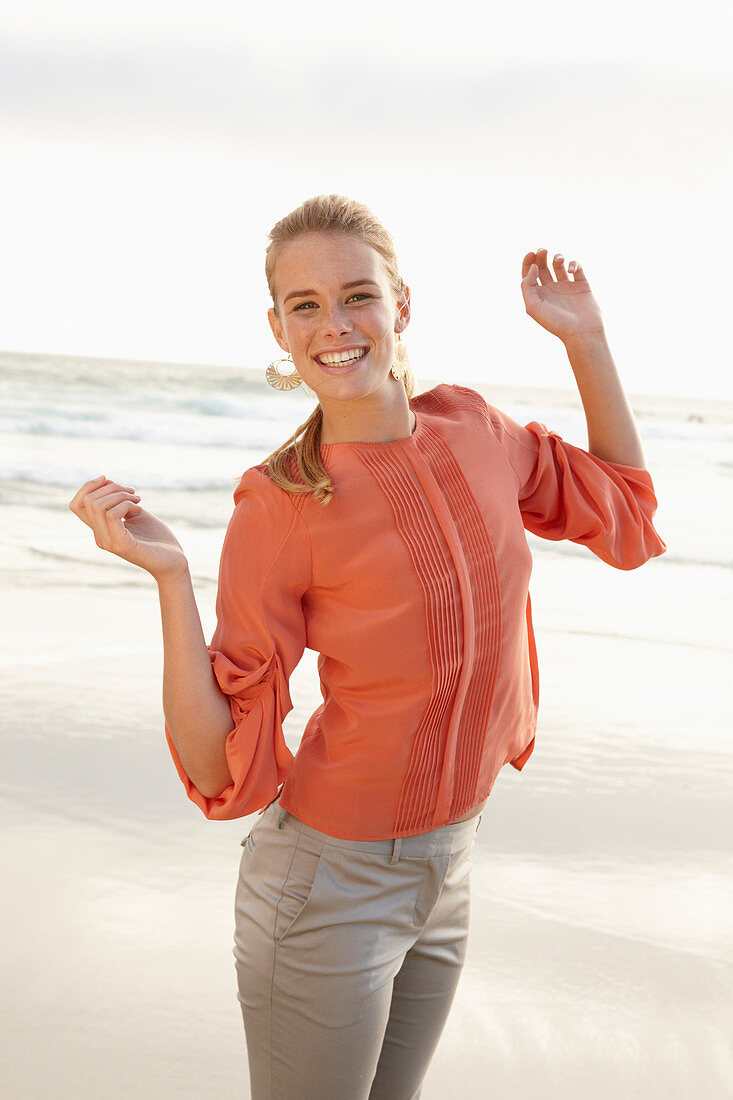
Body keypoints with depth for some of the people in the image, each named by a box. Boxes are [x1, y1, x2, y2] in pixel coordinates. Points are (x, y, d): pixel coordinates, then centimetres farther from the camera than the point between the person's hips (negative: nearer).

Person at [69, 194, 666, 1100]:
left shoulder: (472, 428, -5)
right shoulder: (278, 511, -17)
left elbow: (622, 511, 13)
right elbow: (218, 765, -15)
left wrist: (585, 340, 3)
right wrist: (168, 576, -27)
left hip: (444, 879, 5)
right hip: (328, 884, -5)